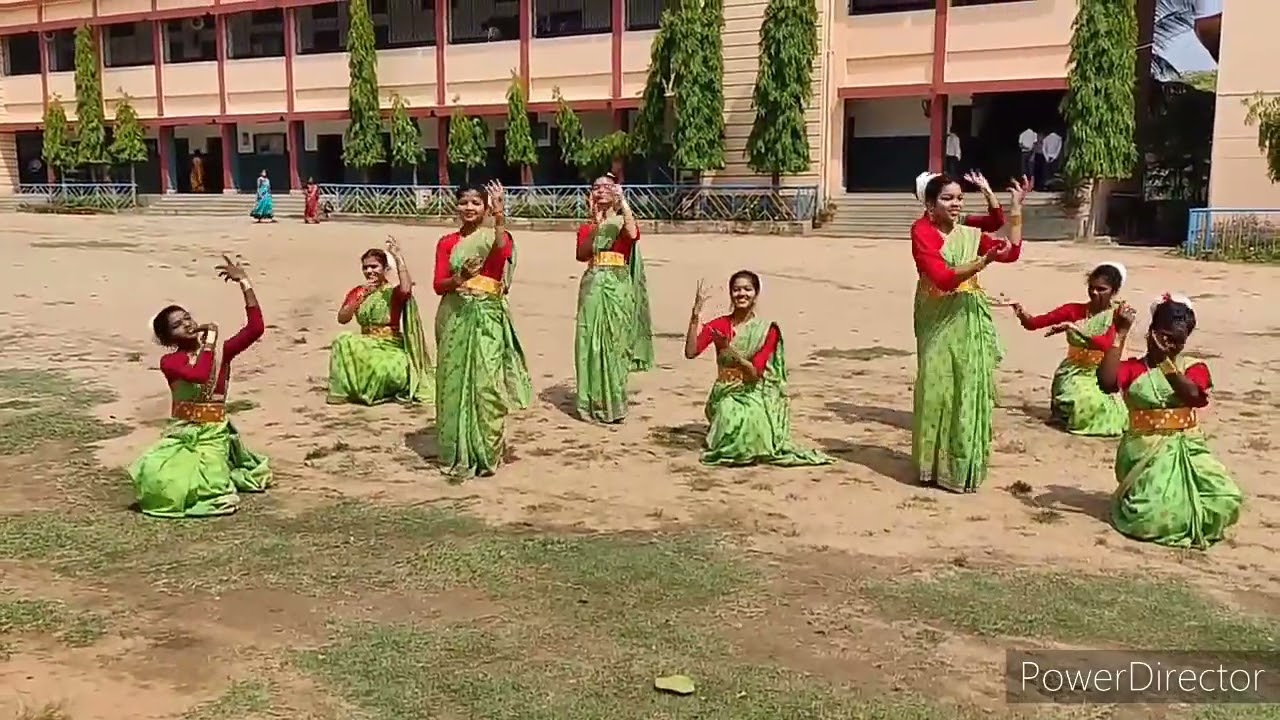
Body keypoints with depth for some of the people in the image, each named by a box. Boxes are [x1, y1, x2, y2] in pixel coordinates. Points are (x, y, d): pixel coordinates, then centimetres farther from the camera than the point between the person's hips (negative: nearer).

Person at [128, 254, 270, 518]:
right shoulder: (169, 361, -4)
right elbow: (199, 375, -26)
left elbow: (256, 328, -14)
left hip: (213, 434, -1)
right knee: (156, 477, -22)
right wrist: (209, 340, -14)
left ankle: (221, 472, 16)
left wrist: (244, 283, -15)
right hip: (180, 434, 1)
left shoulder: (220, 351, 1)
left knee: (205, 488, -23)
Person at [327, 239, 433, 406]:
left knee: (387, 369, -36)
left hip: (391, 348, -4)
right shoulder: (357, 292, 10)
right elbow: (342, 319, -3)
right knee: (343, 342, -26)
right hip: (366, 346, 4)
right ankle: (344, 390, -15)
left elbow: (406, 289, -30)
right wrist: (362, 297, -15)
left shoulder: (394, 292, -3)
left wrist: (398, 257, -24)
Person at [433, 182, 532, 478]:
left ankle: (486, 451, 4)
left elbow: (502, 251, -22)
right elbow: (439, 285, 2)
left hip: (488, 318, -2)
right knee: (455, 383, 3)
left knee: (487, 383, -6)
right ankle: (458, 452, 11)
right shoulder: (447, 242, 9)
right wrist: (460, 277, -18)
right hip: (456, 317, 2)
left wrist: (499, 215, -30)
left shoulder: (495, 237, 4)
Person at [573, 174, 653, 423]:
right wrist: (595, 224, -12)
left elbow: (633, 234, -19)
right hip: (592, 286, 3)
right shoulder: (587, 227, 13)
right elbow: (582, 255, -5)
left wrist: (623, 201, -15)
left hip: (618, 287, -3)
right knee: (591, 344, 1)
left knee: (614, 343, -4)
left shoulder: (623, 221, 6)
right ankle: (593, 403, 10)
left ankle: (614, 404, 3)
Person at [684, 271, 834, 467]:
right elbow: (690, 352, -14)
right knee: (731, 420, -29)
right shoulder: (718, 325, 0)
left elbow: (755, 373, -15)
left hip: (754, 394, -1)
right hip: (726, 394, 2)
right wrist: (696, 314, -21)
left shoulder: (767, 330, -6)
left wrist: (729, 349, -29)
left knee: (752, 417, -32)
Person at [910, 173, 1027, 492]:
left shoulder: (970, 235, 9)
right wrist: (983, 261, -27)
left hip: (971, 323, 5)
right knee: (937, 389, 0)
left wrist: (1016, 207, 0)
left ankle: (963, 465, 17)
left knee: (970, 390, 6)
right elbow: (943, 277, -19)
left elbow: (1012, 252, 2)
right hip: (938, 322, -5)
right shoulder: (922, 233, -8)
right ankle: (934, 465, 13)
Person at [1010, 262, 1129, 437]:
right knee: (1079, 398, -28)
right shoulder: (1074, 310, 0)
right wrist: (1021, 314, -29)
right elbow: (1034, 323, -7)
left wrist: (1073, 328, -35)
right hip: (1072, 371, 1)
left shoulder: (1117, 317, -6)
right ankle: (1066, 412, 4)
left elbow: (1105, 344, -26)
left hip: (1100, 375, -1)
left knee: (1095, 401, -27)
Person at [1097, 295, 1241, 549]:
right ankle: (1131, 497, 12)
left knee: (1225, 502, -18)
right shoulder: (1133, 368, 0)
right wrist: (1121, 334, -19)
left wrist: (1165, 359, -19)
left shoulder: (1194, 367, 7)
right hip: (1146, 451, -3)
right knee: (1154, 514, -24)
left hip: (1188, 450, 3)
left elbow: (1194, 395, -15)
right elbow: (1106, 383, -23)